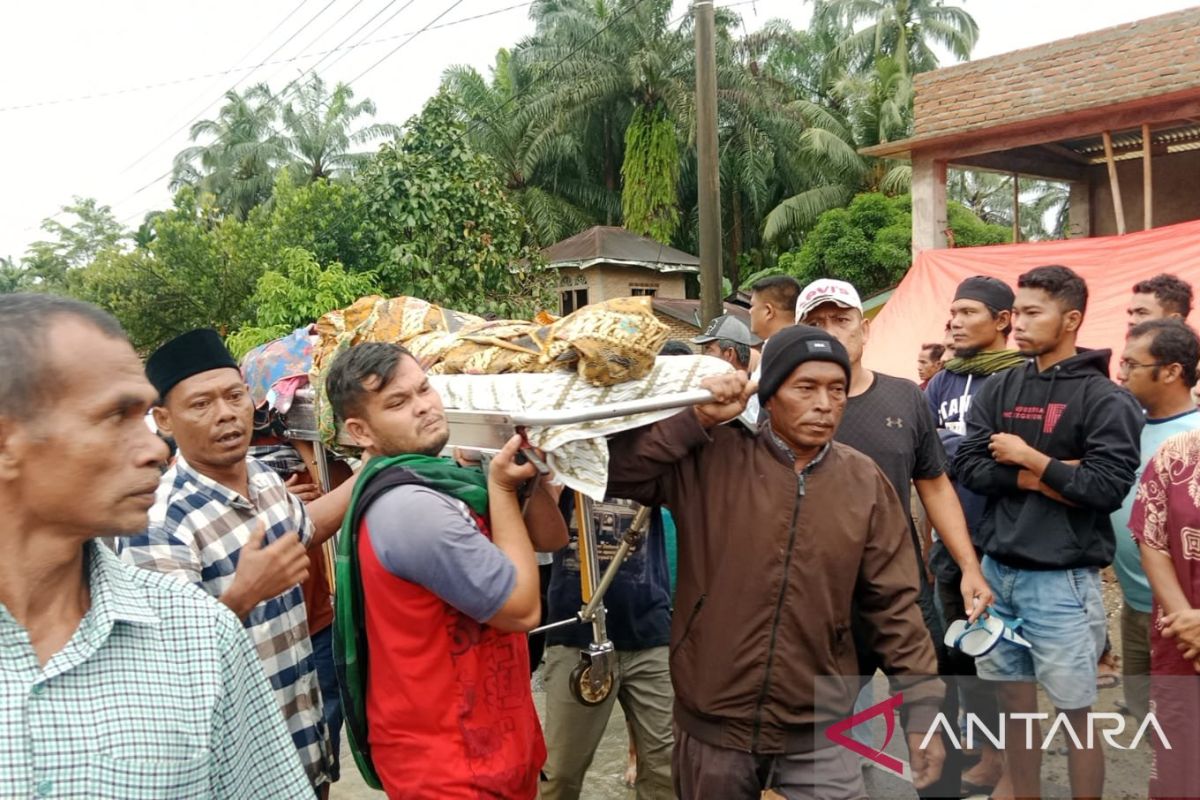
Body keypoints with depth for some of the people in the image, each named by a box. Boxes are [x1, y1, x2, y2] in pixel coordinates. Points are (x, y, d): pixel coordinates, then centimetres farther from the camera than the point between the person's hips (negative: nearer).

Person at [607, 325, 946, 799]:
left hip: (819, 736, 1)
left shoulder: (865, 483, -1)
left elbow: (894, 605, 2)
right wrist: (698, 418, -17)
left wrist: (923, 711, 1)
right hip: (711, 729, 0)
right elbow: (614, 470, -13)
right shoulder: (712, 460, -7)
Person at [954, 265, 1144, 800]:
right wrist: (1048, 477, -12)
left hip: (1062, 579, -5)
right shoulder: (999, 389, 7)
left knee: (1075, 715, 7)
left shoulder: (1104, 398, -7)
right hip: (997, 571, 5)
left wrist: (1027, 458, -11)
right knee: (1013, 704, 16)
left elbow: (1108, 487, -17)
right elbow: (968, 468, -2)